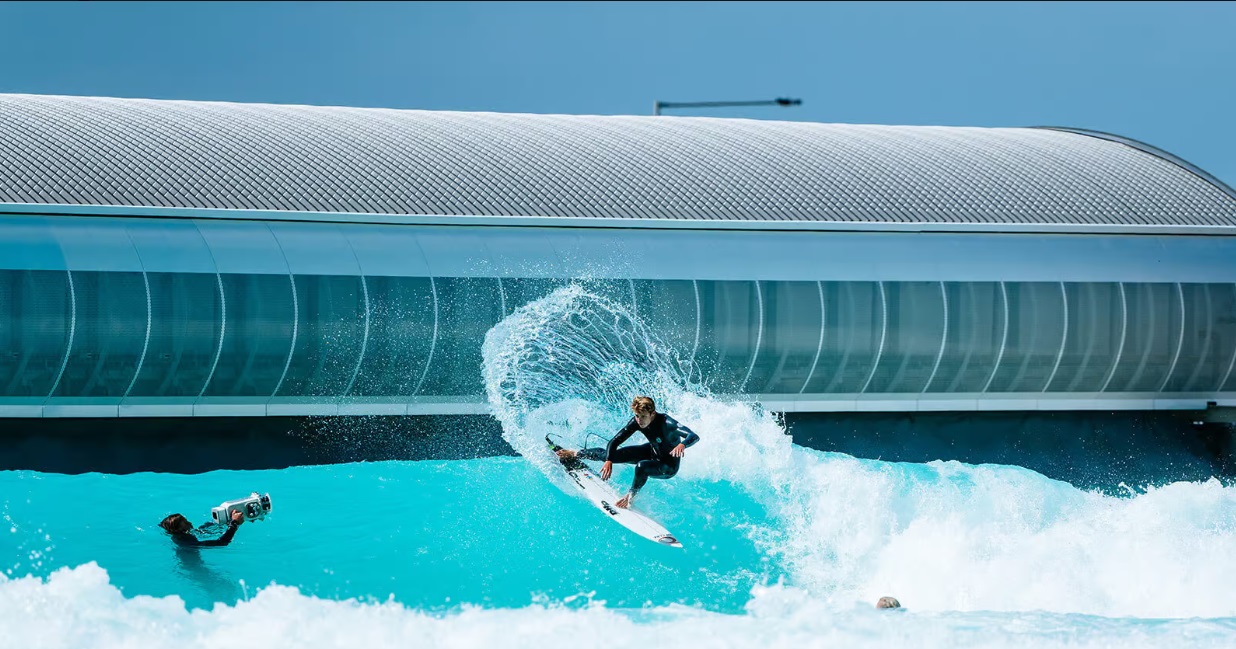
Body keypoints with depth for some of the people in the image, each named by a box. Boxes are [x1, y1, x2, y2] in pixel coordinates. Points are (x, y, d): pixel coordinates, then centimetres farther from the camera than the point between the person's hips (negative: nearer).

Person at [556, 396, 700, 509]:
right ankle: (575, 454, 31)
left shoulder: (666, 423, -37)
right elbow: (614, 442, -14)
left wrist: (682, 445, -70)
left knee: (641, 467, -38)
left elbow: (694, 436, -49)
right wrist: (609, 461, -28)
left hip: (669, 466, -6)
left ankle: (630, 497, -11)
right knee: (608, 454, 3)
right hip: (652, 452, 6)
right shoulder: (636, 422, -20)